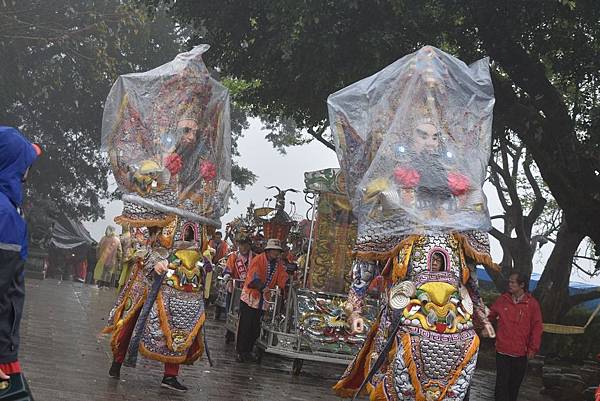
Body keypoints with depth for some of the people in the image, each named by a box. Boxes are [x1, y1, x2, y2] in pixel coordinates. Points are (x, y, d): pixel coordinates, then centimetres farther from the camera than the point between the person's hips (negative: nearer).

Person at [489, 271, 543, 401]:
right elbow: (490, 316, 14)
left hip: (521, 352, -1)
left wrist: (533, 348, -4)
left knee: (515, 382, 12)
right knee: (502, 383, -2)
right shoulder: (503, 299, 3)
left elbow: (537, 327, -2)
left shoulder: (532, 303, -4)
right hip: (502, 350, 1)